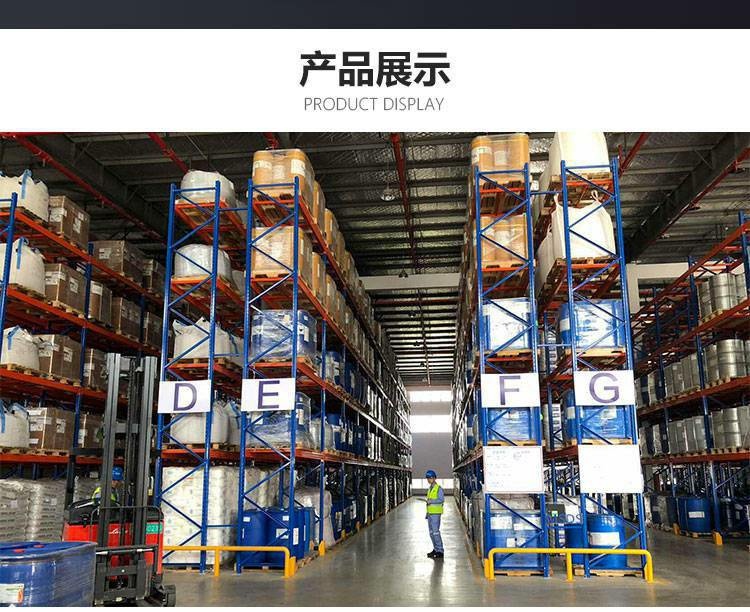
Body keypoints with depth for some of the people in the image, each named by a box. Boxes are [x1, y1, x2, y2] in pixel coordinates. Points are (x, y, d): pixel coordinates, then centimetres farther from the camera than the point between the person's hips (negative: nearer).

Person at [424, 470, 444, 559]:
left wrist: (431, 501, -27)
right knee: (431, 532, 11)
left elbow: (442, 499, -18)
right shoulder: (430, 489, 17)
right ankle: (436, 549, 21)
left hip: (436, 513, -9)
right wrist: (427, 513, 22)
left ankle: (440, 551, -4)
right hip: (430, 513, 9)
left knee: (435, 532, -10)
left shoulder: (438, 488, -9)